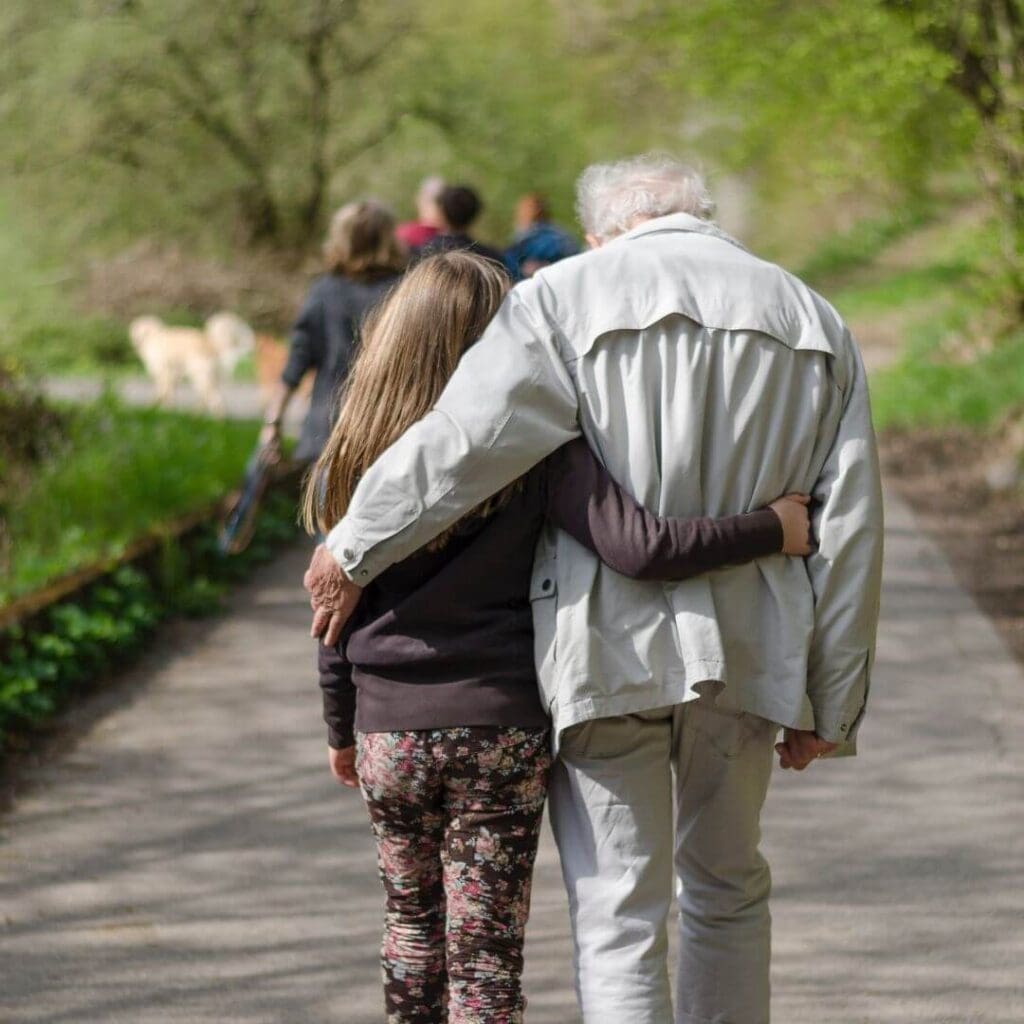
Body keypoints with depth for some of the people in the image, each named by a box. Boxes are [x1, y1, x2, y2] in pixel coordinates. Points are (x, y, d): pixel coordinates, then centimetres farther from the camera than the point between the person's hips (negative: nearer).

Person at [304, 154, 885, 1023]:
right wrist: (833, 706, 10)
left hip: (607, 649, -4)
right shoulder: (811, 320, 8)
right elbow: (848, 528, 6)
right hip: (747, 651, 4)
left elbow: (464, 440, -15)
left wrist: (352, 552, -1)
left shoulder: (568, 295, -4)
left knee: (618, 917, 1)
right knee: (728, 887, 21)